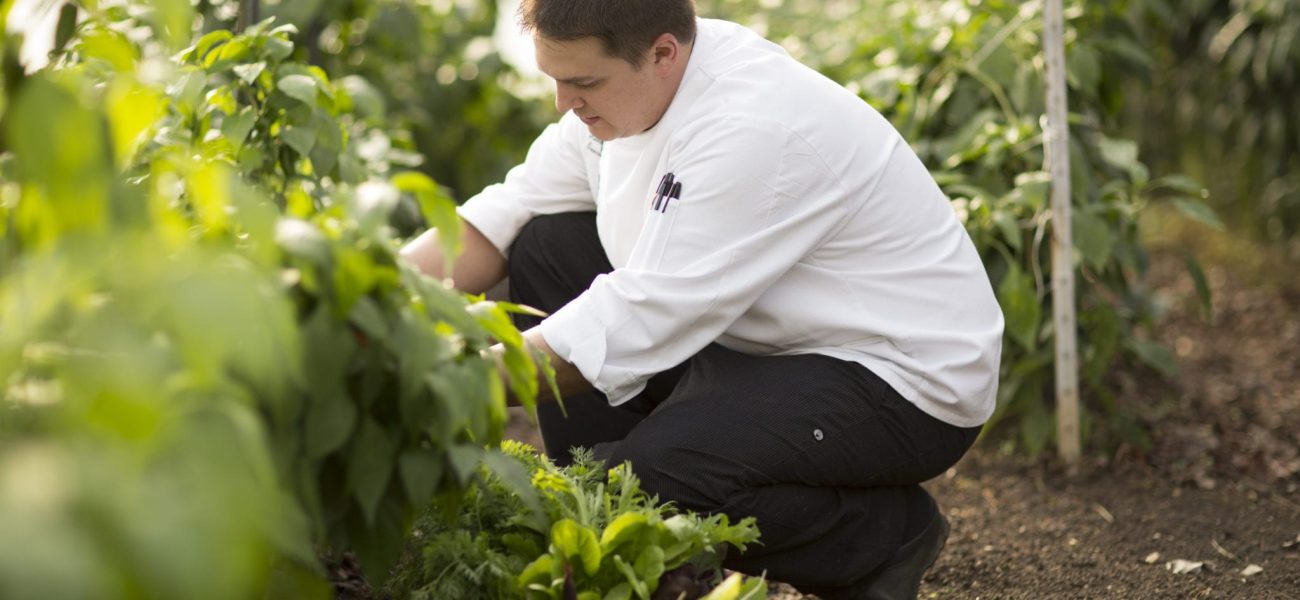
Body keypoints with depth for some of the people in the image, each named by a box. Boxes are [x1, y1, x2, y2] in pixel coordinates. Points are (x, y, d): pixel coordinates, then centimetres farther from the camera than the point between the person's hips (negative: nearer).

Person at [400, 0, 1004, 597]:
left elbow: (635, 327, -32)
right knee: (544, 249, 3)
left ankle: (886, 532, -4)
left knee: (647, 472, -30)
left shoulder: (755, 130, -29)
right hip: (766, 341, 9)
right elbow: (503, 215, 2)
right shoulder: (626, 81, -3)